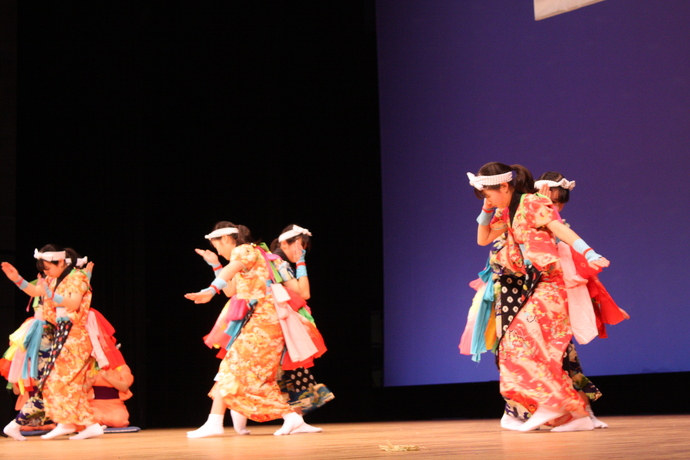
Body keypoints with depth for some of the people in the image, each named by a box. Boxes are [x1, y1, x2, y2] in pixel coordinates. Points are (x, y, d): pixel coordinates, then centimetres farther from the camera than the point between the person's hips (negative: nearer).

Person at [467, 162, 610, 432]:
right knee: (543, 351, 3)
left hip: (550, 283, -9)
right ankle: (576, 415, 3)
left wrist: (589, 254, -32)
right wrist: (486, 211, 11)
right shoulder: (507, 213, 16)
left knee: (522, 340, -17)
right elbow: (483, 239, 26)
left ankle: (551, 403, -14)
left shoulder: (532, 204, -9)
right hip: (535, 286, 9)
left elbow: (562, 231, -19)